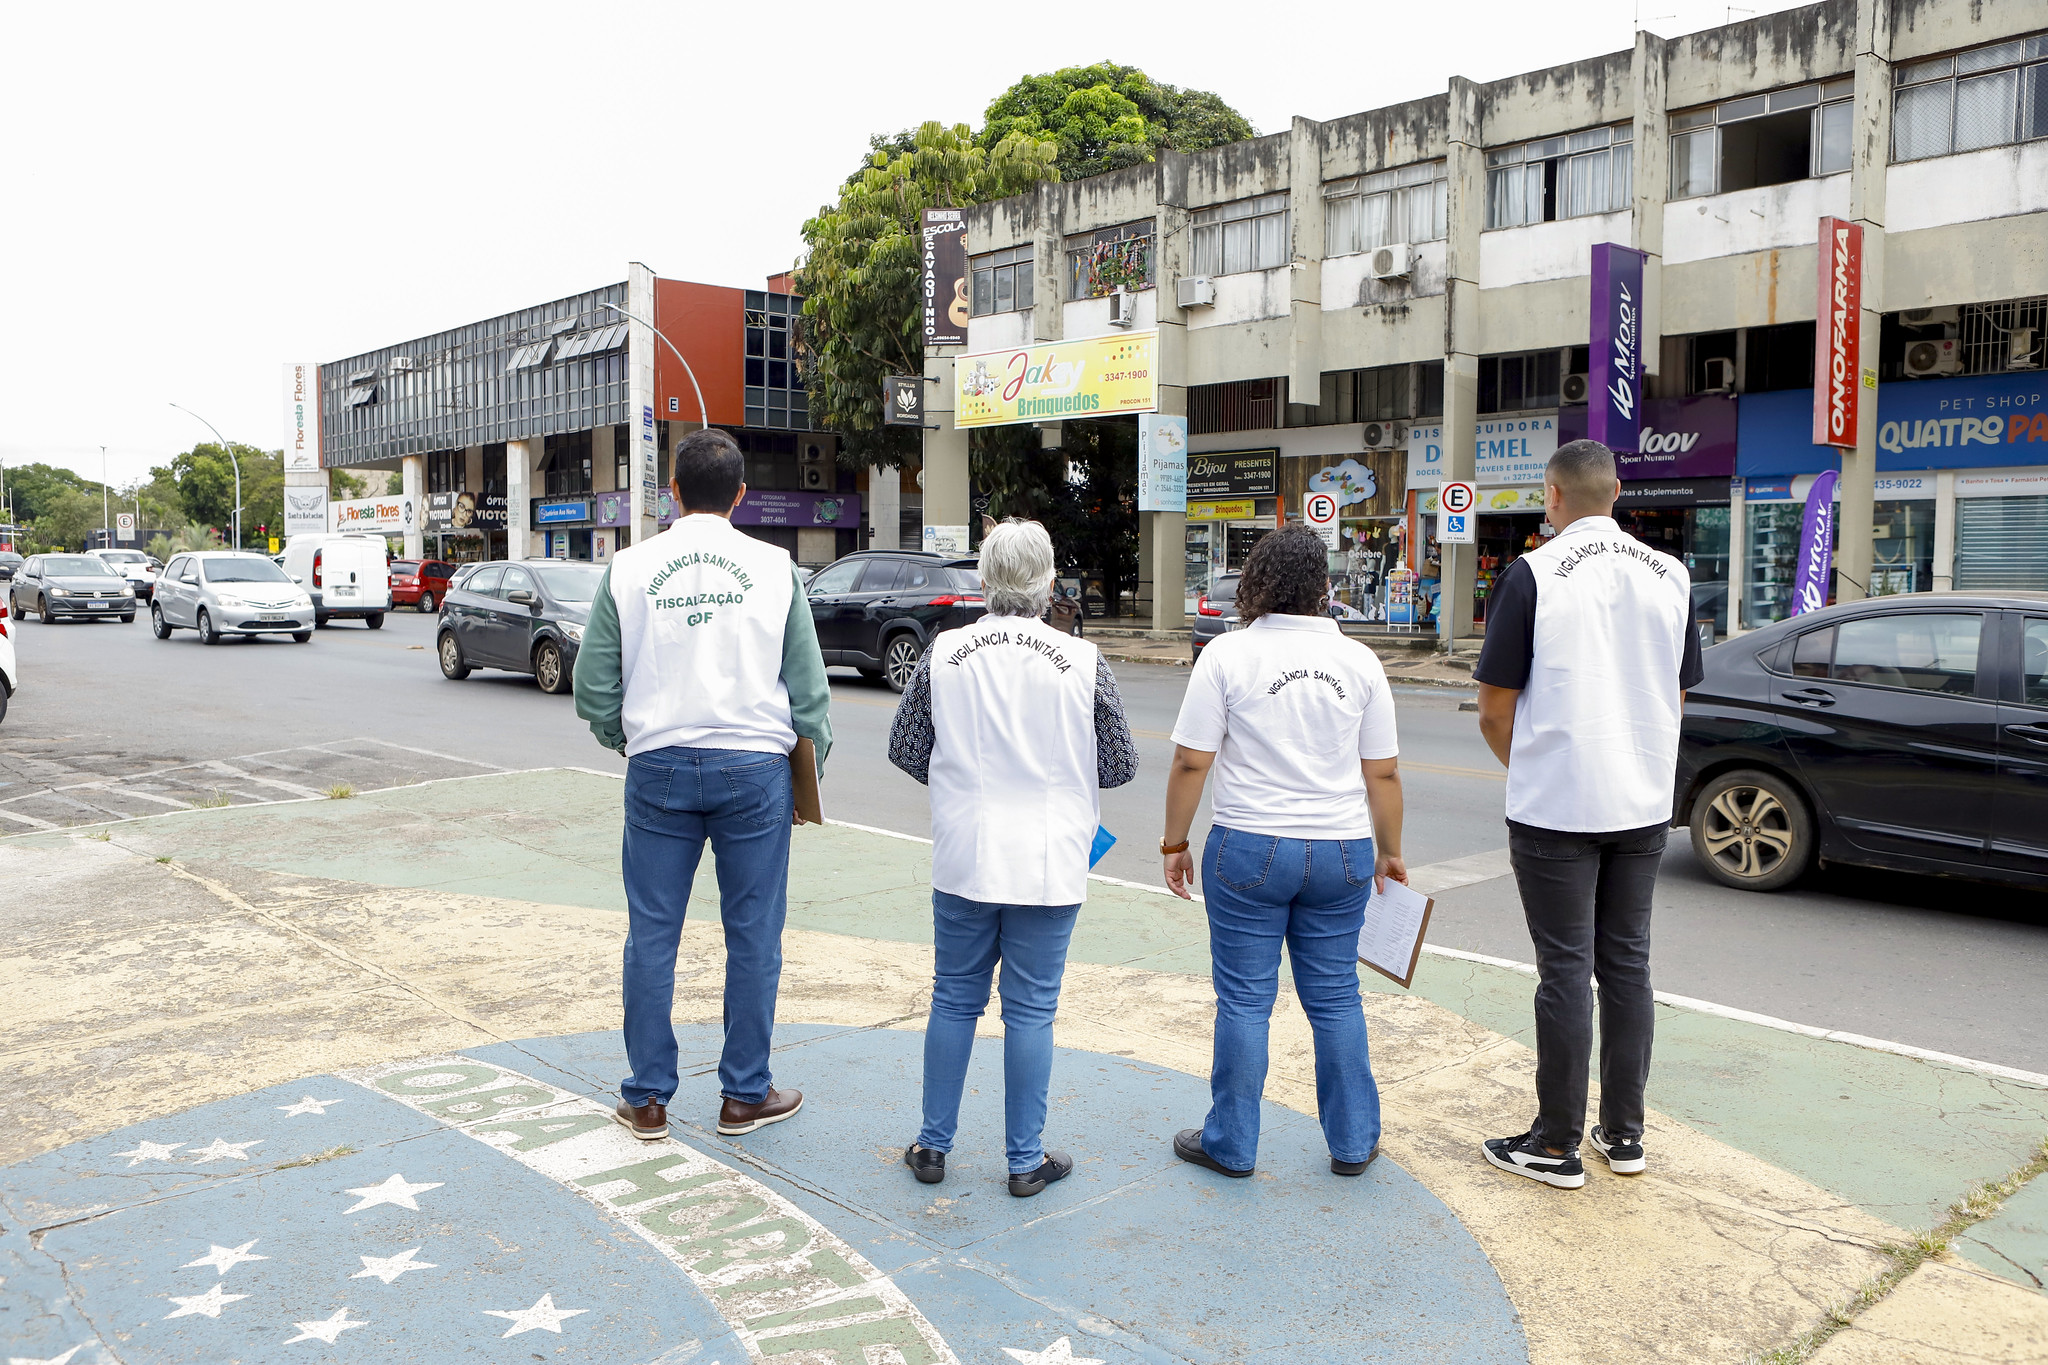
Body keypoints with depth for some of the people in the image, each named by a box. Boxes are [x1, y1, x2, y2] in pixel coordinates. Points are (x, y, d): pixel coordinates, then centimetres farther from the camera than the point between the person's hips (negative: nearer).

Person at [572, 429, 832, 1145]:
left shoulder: (630, 567, 1)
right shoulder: (774, 566, -1)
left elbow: (593, 687, 3)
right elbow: (808, 688, 1)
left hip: (659, 767, 1)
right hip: (754, 766, -1)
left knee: (651, 936, 10)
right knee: (753, 936, 9)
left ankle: (647, 1098, 19)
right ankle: (745, 1094, 18)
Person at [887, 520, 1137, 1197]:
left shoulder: (945, 652, -4)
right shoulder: (1082, 662, -8)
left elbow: (904, 748, 5)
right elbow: (1119, 765, 0)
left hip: (964, 859, 2)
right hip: (1048, 862, -1)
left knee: (954, 1000, 14)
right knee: (1031, 1008, 7)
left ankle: (933, 1145, 24)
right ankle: (1027, 1160, 17)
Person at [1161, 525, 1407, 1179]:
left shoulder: (1228, 654, -7)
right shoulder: (1359, 660, 2)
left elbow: (1190, 762, -8)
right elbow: (1383, 774, 4)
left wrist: (1175, 842, 2)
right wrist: (1389, 853, 15)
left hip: (1250, 849, -3)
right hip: (1342, 852, 3)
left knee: (1245, 999, 6)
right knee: (1336, 996, 13)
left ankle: (1231, 1144, 18)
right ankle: (1353, 1142, 24)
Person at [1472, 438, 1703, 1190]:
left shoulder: (1533, 574, -11)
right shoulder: (1671, 575, 5)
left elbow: (1494, 710, -8)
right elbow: (1676, 696, 14)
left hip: (1556, 809, -5)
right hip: (1643, 804, 5)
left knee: (1565, 970, 1)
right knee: (1627, 963, 13)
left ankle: (1556, 1145, 11)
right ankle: (1624, 1133, 23)